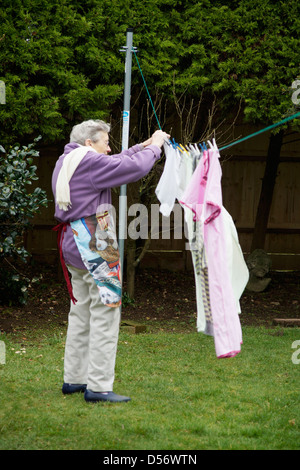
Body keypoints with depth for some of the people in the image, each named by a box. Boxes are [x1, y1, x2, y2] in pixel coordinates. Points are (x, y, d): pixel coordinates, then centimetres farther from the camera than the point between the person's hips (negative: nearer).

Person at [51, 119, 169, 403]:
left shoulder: (66, 162, 16)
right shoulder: (89, 161, -14)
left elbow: (116, 163, 26)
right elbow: (135, 167, -16)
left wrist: (145, 145, 24)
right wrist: (154, 146, 2)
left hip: (73, 242, 10)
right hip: (93, 245, -10)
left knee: (81, 311, 16)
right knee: (105, 313, -6)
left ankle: (74, 378, 22)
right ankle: (98, 386, -6)